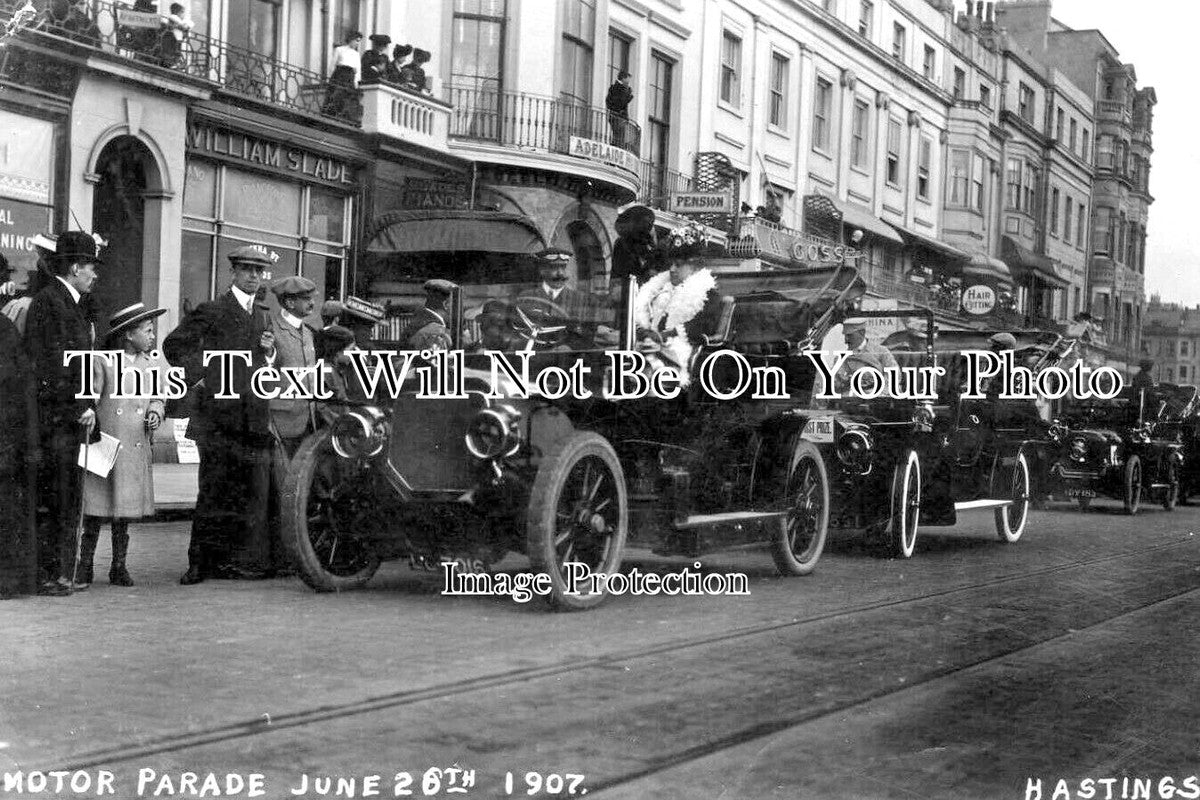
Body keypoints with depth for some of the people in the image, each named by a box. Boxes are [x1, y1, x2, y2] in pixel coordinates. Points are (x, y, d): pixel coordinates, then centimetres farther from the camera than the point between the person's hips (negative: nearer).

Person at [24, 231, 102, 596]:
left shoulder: (75, 304, 19)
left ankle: (61, 573, 15)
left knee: (70, 498, 10)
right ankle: (43, 574, -1)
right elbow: (52, 366, -16)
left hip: (73, 416, 9)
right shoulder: (48, 301, -10)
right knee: (49, 500, -6)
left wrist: (89, 407, 9)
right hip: (54, 416, -9)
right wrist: (80, 406, -14)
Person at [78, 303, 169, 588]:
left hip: (136, 448, 4)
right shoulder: (102, 361, -4)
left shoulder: (152, 361, 9)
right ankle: (84, 566, 8)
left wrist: (155, 414, -5)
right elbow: (89, 400, -2)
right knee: (95, 507, -2)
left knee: (125, 510, 9)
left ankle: (118, 567, 17)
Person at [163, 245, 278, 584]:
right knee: (215, 491, -4)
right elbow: (174, 344, -1)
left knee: (254, 492, 4)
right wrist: (196, 377, -8)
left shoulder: (264, 314, 19)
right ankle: (202, 562, 1)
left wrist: (269, 352, 7)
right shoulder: (212, 311, 1)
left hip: (255, 416, 5)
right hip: (219, 414, -5)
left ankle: (247, 560, 10)